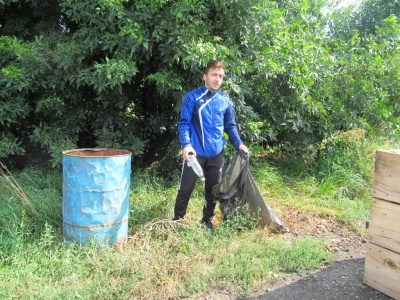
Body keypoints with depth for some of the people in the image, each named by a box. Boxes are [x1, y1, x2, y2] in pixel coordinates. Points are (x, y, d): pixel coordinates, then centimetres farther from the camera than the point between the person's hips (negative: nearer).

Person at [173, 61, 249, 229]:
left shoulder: (225, 100, 8)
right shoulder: (192, 97, -5)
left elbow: (230, 126, 15)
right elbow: (184, 123, -9)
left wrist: (239, 144, 2)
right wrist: (186, 144, -23)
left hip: (216, 153, 4)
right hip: (196, 152, -4)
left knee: (213, 190, 14)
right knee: (185, 189, 1)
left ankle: (207, 220, 32)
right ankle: (177, 220, 21)